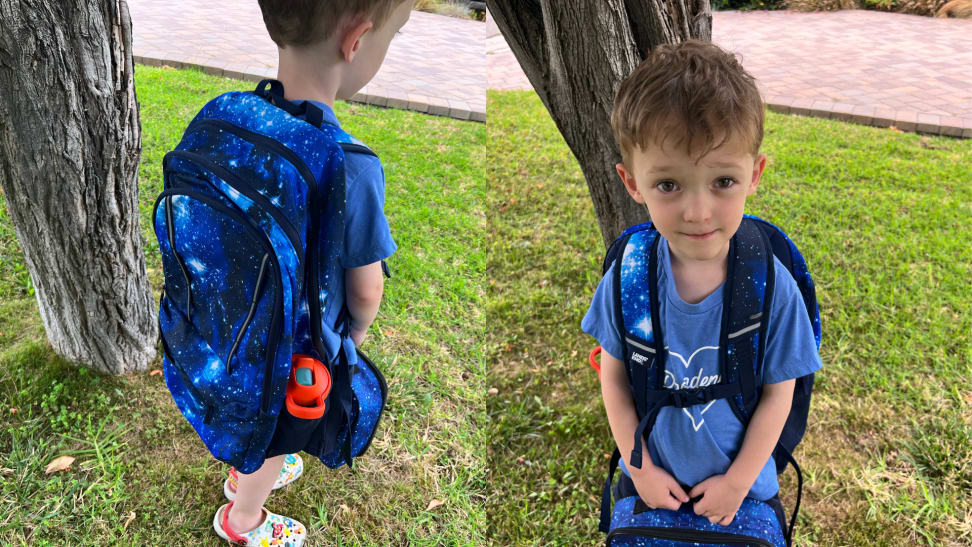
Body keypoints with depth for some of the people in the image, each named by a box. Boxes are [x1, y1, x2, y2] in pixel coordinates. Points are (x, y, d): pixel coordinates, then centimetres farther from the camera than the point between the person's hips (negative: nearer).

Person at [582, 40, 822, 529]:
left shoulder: (772, 286, -23)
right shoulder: (626, 276, -20)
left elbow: (777, 393, -12)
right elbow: (614, 378, -9)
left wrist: (738, 481, -8)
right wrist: (642, 470, -7)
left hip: (741, 478, -1)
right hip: (651, 479, 1)